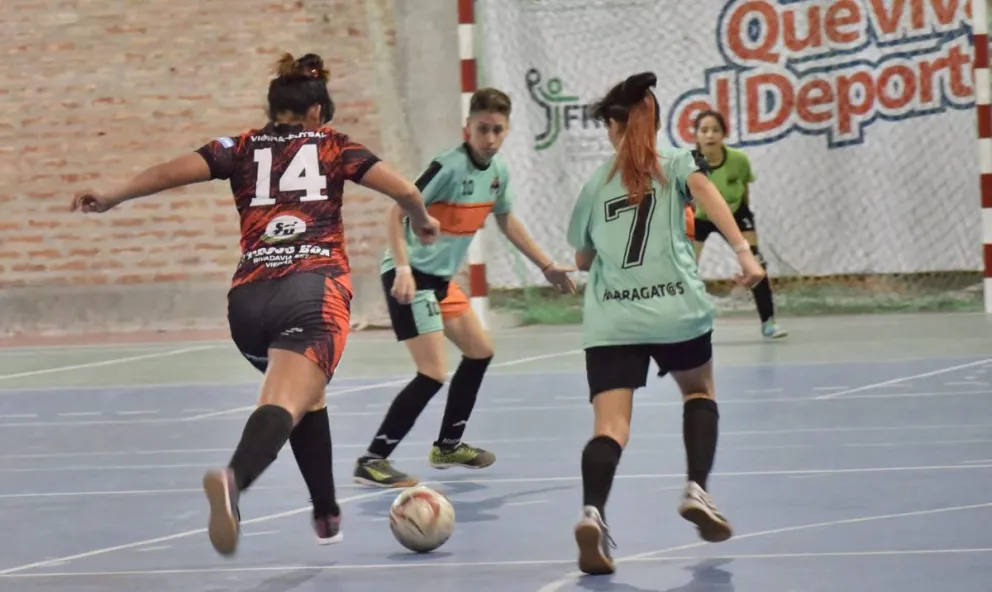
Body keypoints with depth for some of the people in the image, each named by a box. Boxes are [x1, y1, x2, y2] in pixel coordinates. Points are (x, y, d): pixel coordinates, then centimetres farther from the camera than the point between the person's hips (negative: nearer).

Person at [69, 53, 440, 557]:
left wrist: (112, 198, 6)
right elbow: (404, 191, 8)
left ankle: (327, 516, 33)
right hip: (315, 292, -3)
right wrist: (421, 222, 28)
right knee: (284, 406, -21)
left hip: (249, 298, 4)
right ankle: (233, 479, -51)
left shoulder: (243, 148, 18)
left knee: (307, 394, 29)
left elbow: (176, 170, 2)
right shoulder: (331, 146, 16)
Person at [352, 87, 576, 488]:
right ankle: (372, 461, -13)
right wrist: (403, 268, -33)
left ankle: (448, 446, 33)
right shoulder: (448, 167, -20)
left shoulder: (497, 170, 5)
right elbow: (398, 213, -22)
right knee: (433, 374, -16)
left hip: (441, 276, 9)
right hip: (411, 276, -9)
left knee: (479, 351, 19)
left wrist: (546, 266, 25)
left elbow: (506, 221, 22)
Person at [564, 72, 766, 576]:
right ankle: (696, 489, 8)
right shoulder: (675, 163, 11)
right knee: (699, 392, 27)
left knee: (610, 426, -9)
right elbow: (704, 191, -12)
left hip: (611, 321, 0)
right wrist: (743, 250, -21)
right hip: (676, 309, 0)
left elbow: (582, 259, 26)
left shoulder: (596, 183, 17)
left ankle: (592, 512, -36)